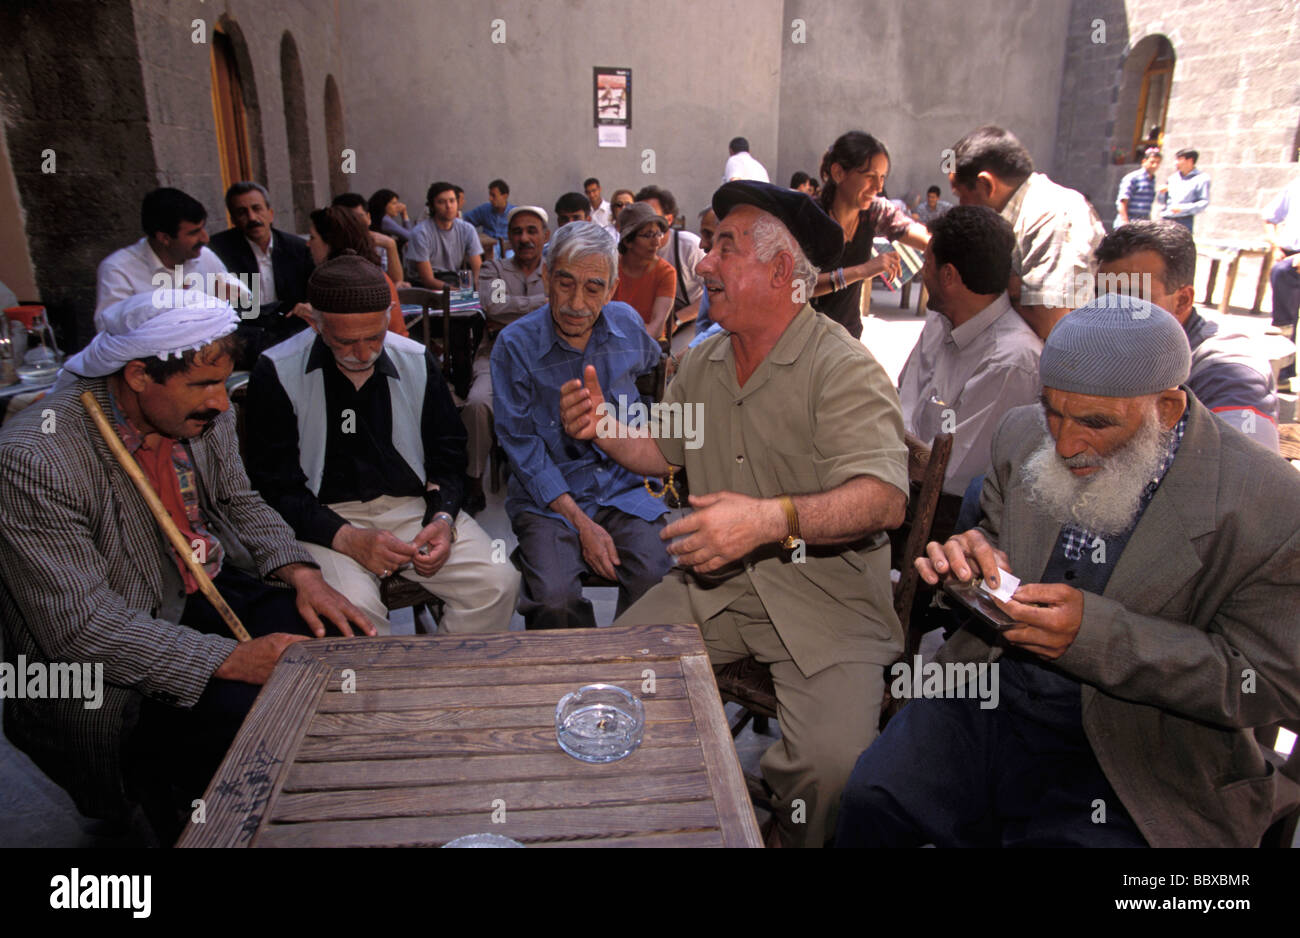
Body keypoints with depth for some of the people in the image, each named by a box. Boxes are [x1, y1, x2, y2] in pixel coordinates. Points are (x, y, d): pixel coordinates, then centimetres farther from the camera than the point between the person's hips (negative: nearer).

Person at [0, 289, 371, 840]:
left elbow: (240, 504, 9)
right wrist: (232, 660, -31)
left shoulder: (203, 414, -6)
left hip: (210, 593, 7)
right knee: (248, 715, -25)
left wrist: (301, 573, -9)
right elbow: (83, 626, -25)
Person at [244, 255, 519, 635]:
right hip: (325, 519, -3)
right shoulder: (277, 373, -5)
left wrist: (443, 518, -8)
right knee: (353, 604, -33)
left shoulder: (417, 361, 5)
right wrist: (347, 538, -20)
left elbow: (447, 455, 12)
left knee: (498, 582, -18)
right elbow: (274, 486, -6)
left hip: (413, 507, 3)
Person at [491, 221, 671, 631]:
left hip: (624, 485, 3)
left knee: (657, 579, -24)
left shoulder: (628, 324, 3)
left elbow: (652, 365, 28)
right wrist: (581, 523, -17)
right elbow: (523, 447, -9)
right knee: (554, 597, -27)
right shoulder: (514, 345, -8)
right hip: (546, 492, -2)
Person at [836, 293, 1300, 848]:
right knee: (870, 804, -17)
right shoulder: (1025, 434, 1)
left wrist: (1096, 633, -25)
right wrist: (974, 555, -10)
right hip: (983, 702, 3)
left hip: (1124, 763, -2)